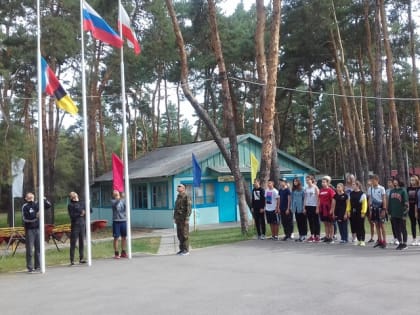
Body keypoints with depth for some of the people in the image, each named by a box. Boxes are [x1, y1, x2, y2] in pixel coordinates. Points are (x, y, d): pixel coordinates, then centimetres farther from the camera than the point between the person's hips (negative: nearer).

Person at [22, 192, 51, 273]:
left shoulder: (37, 204, 8)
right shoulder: (25, 207, -5)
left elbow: (49, 205, 14)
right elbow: (25, 218, -16)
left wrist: (44, 200, -4)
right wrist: (35, 216, -26)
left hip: (38, 228, 4)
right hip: (29, 230, -4)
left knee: (38, 248, 8)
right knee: (30, 250, -2)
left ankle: (38, 266, 17)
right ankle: (30, 267, 4)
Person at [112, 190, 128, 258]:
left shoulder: (123, 200, 9)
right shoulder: (113, 201, 0)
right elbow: (115, 203, -21)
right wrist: (119, 199, -38)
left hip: (123, 220, 3)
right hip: (116, 221, -3)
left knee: (124, 237, 7)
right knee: (116, 237, -2)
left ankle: (123, 252, 17)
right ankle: (116, 253, 4)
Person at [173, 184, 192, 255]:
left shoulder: (187, 197, -10)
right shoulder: (178, 197, 15)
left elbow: (188, 209, -15)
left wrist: (187, 219, -20)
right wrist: (175, 218, 16)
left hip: (184, 218, -8)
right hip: (178, 218, 8)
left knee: (185, 234, -5)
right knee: (179, 234, 9)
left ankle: (186, 250, -1)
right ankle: (182, 249, 16)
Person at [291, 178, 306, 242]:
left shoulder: (302, 189, -7)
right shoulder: (293, 190, 10)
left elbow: (304, 198, -8)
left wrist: (304, 207, -12)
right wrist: (292, 207, 11)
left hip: (301, 209, -6)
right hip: (296, 209, 6)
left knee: (303, 222, 0)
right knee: (298, 222, 10)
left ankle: (304, 235, 6)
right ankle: (300, 235, 16)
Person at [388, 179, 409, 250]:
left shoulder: (403, 190, -7)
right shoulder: (392, 191, 10)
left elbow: (406, 202, -11)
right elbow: (390, 202, 14)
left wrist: (405, 213, -14)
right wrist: (390, 212, 11)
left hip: (401, 214, -5)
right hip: (394, 214, 5)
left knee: (403, 229, 4)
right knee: (396, 229, 10)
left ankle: (404, 243, 14)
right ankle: (400, 243, 20)